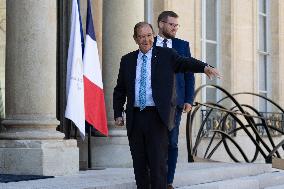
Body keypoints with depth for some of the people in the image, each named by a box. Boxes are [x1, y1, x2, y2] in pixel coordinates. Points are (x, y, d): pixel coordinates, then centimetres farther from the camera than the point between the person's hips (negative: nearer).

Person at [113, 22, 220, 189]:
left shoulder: (166, 55, 4)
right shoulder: (127, 60, 12)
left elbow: (185, 62, -13)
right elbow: (119, 90, 16)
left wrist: (204, 67, -32)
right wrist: (118, 114, 7)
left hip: (157, 118, -3)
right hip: (135, 118, 3)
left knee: (158, 163, -6)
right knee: (139, 164, 8)